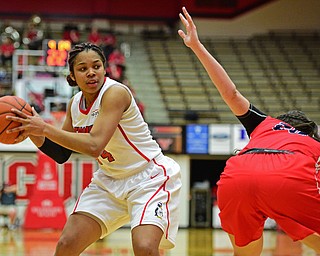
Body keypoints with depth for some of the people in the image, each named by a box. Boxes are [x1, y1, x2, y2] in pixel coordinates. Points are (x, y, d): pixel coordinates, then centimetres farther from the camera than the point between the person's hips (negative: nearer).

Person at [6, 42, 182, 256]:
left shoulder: (116, 92, -23)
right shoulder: (75, 104, 1)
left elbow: (94, 146, -34)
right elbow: (61, 154, 11)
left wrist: (45, 128, -31)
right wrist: (33, 133, -7)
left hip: (149, 178, -7)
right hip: (110, 180, 7)